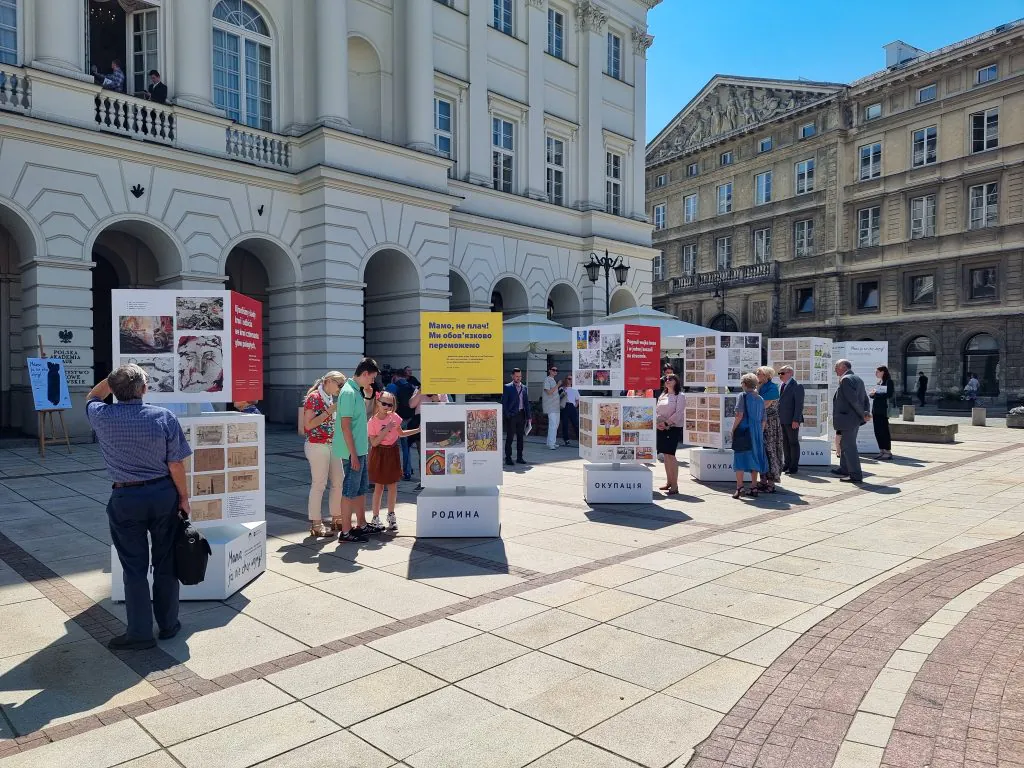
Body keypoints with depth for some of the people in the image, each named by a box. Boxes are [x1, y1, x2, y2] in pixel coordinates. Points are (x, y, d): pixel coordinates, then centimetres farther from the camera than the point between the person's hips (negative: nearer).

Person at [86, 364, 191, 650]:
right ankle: (168, 624, 25)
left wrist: (114, 378, 15)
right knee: (165, 563, 13)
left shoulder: (102, 417, -8)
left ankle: (140, 633, 14)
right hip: (163, 494, 0)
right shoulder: (164, 417, -11)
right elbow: (175, 464, -8)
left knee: (134, 568, 8)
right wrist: (184, 498, 2)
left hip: (126, 498, 0)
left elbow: (92, 397, 19)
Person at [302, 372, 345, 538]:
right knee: (319, 485, -3)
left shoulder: (331, 398, 14)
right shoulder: (313, 398, -11)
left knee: (338, 482, 11)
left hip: (333, 445, 9)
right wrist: (329, 411, -18)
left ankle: (336, 518, 24)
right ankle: (316, 524, 6)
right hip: (317, 446, -9)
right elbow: (308, 424, -17)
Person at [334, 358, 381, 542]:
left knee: (361, 487, 18)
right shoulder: (349, 392, -18)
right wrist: (353, 454, -22)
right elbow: (345, 425, -22)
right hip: (353, 452, -10)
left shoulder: (356, 391, 13)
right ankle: (346, 532, 7)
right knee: (350, 490, -2)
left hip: (359, 450, 10)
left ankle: (362, 525, 30)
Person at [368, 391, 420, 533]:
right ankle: (376, 517, 14)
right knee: (379, 486, 3)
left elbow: (401, 433, 13)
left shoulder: (394, 417, -1)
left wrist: (419, 430, 5)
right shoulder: (372, 422, -11)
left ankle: (391, 516, 20)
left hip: (392, 452, 3)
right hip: (379, 454, -3)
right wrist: (387, 430, -22)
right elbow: (374, 443, -16)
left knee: (393, 485, 6)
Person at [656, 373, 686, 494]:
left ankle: (674, 485, -7)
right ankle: (668, 482, 18)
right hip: (662, 429, 6)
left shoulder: (679, 396, -2)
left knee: (670, 455, -10)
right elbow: (657, 411, 14)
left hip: (674, 428, -6)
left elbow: (678, 413, -12)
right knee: (665, 455, 9)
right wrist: (658, 423, -3)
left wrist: (666, 423, -17)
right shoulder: (662, 396, 17)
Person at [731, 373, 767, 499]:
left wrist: (733, 429, -8)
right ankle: (754, 487, 15)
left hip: (743, 432, -6)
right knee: (753, 459, 12)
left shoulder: (742, 396, -6)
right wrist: (760, 433, 20)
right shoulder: (760, 399, 11)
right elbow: (764, 420, 12)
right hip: (756, 432, 6)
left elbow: (739, 415, -16)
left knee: (740, 459, -2)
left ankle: (739, 487, -8)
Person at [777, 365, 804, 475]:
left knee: (793, 443, 0)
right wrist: (778, 417, 12)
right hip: (783, 420, 8)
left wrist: (796, 420, -19)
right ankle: (786, 464, 22)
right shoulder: (782, 386, 16)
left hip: (792, 421, -8)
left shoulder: (797, 386, -10)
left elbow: (799, 404, -14)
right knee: (785, 443, 13)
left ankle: (794, 467, 7)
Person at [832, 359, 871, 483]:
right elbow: (865, 399, 12)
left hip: (848, 419, -10)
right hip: (855, 420, 10)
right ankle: (844, 470, 33)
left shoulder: (845, 379, -16)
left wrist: (863, 415, -14)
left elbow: (853, 400, -22)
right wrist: (866, 412, 2)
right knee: (845, 444, 21)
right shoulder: (857, 379, 15)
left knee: (849, 447, -4)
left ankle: (856, 475, -1)